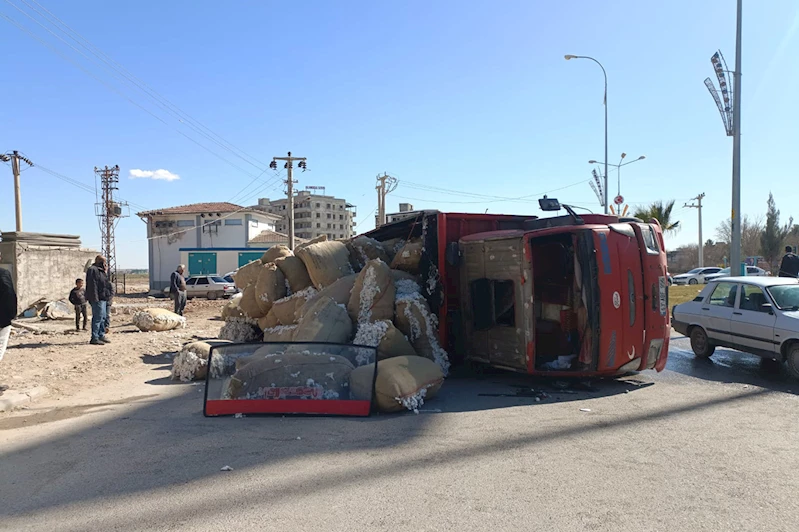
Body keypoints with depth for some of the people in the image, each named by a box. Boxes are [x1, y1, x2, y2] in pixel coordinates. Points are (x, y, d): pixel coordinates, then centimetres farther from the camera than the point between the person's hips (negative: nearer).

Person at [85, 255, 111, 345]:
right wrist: (95, 298, -24)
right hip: (97, 299, -11)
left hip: (102, 299, 11)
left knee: (102, 318, 16)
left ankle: (101, 336, 24)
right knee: (97, 318, -10)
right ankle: (94, 338, -9)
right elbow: (92, 285, -20)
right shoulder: (93, 270, -12)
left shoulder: (100, 271, 20)